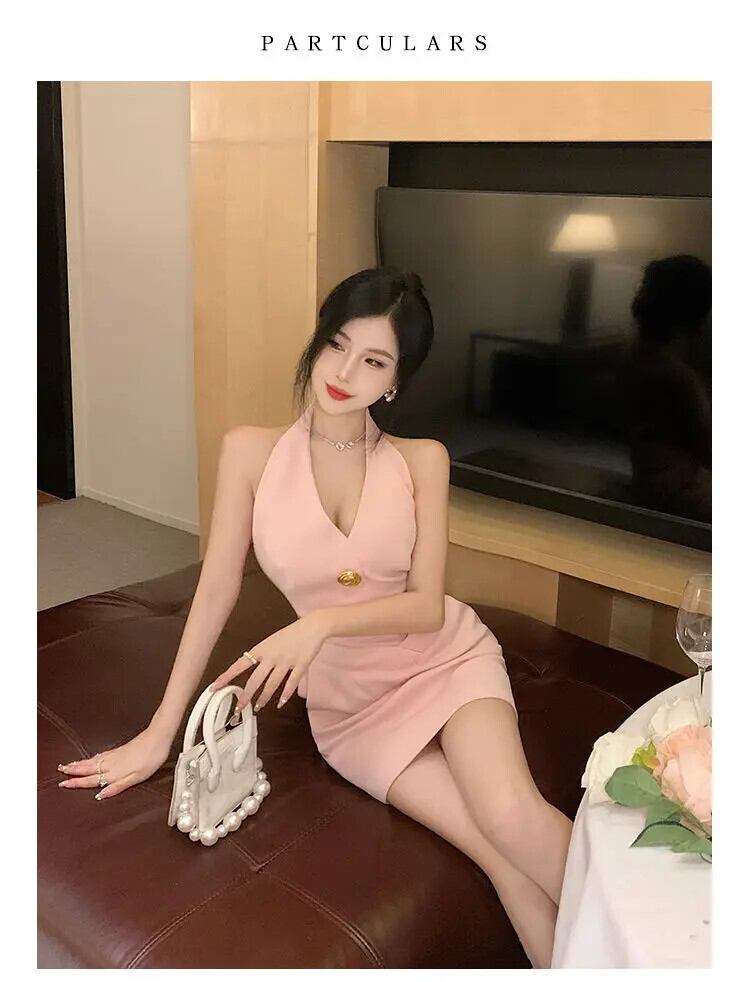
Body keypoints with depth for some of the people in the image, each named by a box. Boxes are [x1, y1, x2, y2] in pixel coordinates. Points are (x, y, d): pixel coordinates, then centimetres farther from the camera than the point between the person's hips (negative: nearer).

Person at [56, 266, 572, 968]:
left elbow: (427, 606, -9)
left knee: (512, 817, -27)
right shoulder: (252, 451, -6)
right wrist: (160, 732, -2)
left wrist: (322, 622, -26)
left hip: (448, 657, 0)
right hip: (348, 701, 0)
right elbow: (215, 591, -3)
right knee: (506, 857, -16)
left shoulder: (422, 461, -5)